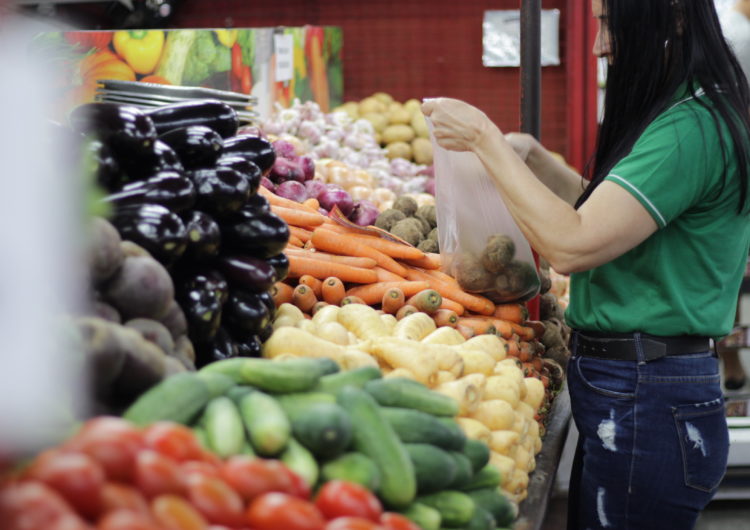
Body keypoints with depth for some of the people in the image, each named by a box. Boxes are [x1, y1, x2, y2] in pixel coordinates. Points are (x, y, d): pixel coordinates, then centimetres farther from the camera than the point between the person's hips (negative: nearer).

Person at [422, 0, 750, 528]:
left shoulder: (692, 127, -20)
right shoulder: (694, 114, 12)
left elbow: (573, 245, -25)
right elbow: (602, 208, 25)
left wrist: (486, 141, -16)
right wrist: (530, 155, 11)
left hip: (644, 401, -10)